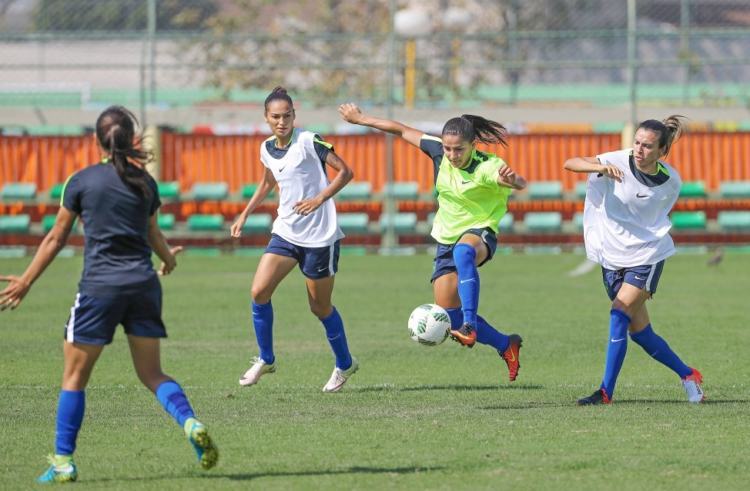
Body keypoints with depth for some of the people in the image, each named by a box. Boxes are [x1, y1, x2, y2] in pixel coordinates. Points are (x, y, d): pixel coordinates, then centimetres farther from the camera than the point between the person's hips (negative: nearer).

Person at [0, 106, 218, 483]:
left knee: (75, 375, 7)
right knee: (152, 373, 12)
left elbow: (56, 238, 2)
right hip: (143, 283, 4)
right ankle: (191, 425, -13)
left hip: (100, 286, -3)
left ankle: (63, 462, 6)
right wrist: (168, 259, 46)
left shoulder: (82, 181, -3)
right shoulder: (144, 183, 7)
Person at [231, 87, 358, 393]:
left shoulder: (308, 142, -13)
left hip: (319, 237, -5)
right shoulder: (267, 149, 6)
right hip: (285, 232, 5)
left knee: (320, 307, 5)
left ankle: (344, 364, 27)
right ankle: (265, 359, 6)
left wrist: (320, 199, -24)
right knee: (259, 292, -11)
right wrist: (244, 215, 21)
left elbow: (345, 172, -13)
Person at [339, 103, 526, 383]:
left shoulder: (486, 167, -22)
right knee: (451, 320, 2)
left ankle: (471, 325, -49)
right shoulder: (438, 152, -6)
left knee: (463, 252, -45)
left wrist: (512, 179, -63)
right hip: (446, 239, 6)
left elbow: (519, 183, -39)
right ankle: (506, 346, 22)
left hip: (479, 233, -6)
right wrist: (362, 120, 14)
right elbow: (403, 131, 7)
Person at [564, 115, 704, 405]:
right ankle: (687, 375, 28)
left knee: (620, 315, -20)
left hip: (647, 257, -2)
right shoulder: (618, 162, -14)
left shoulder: (671, 181, -9)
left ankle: (606, 392, -17)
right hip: (613, 258, 2)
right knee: (640, 332, 8)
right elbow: (570, 163, -27)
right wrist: (601, 167, -45)